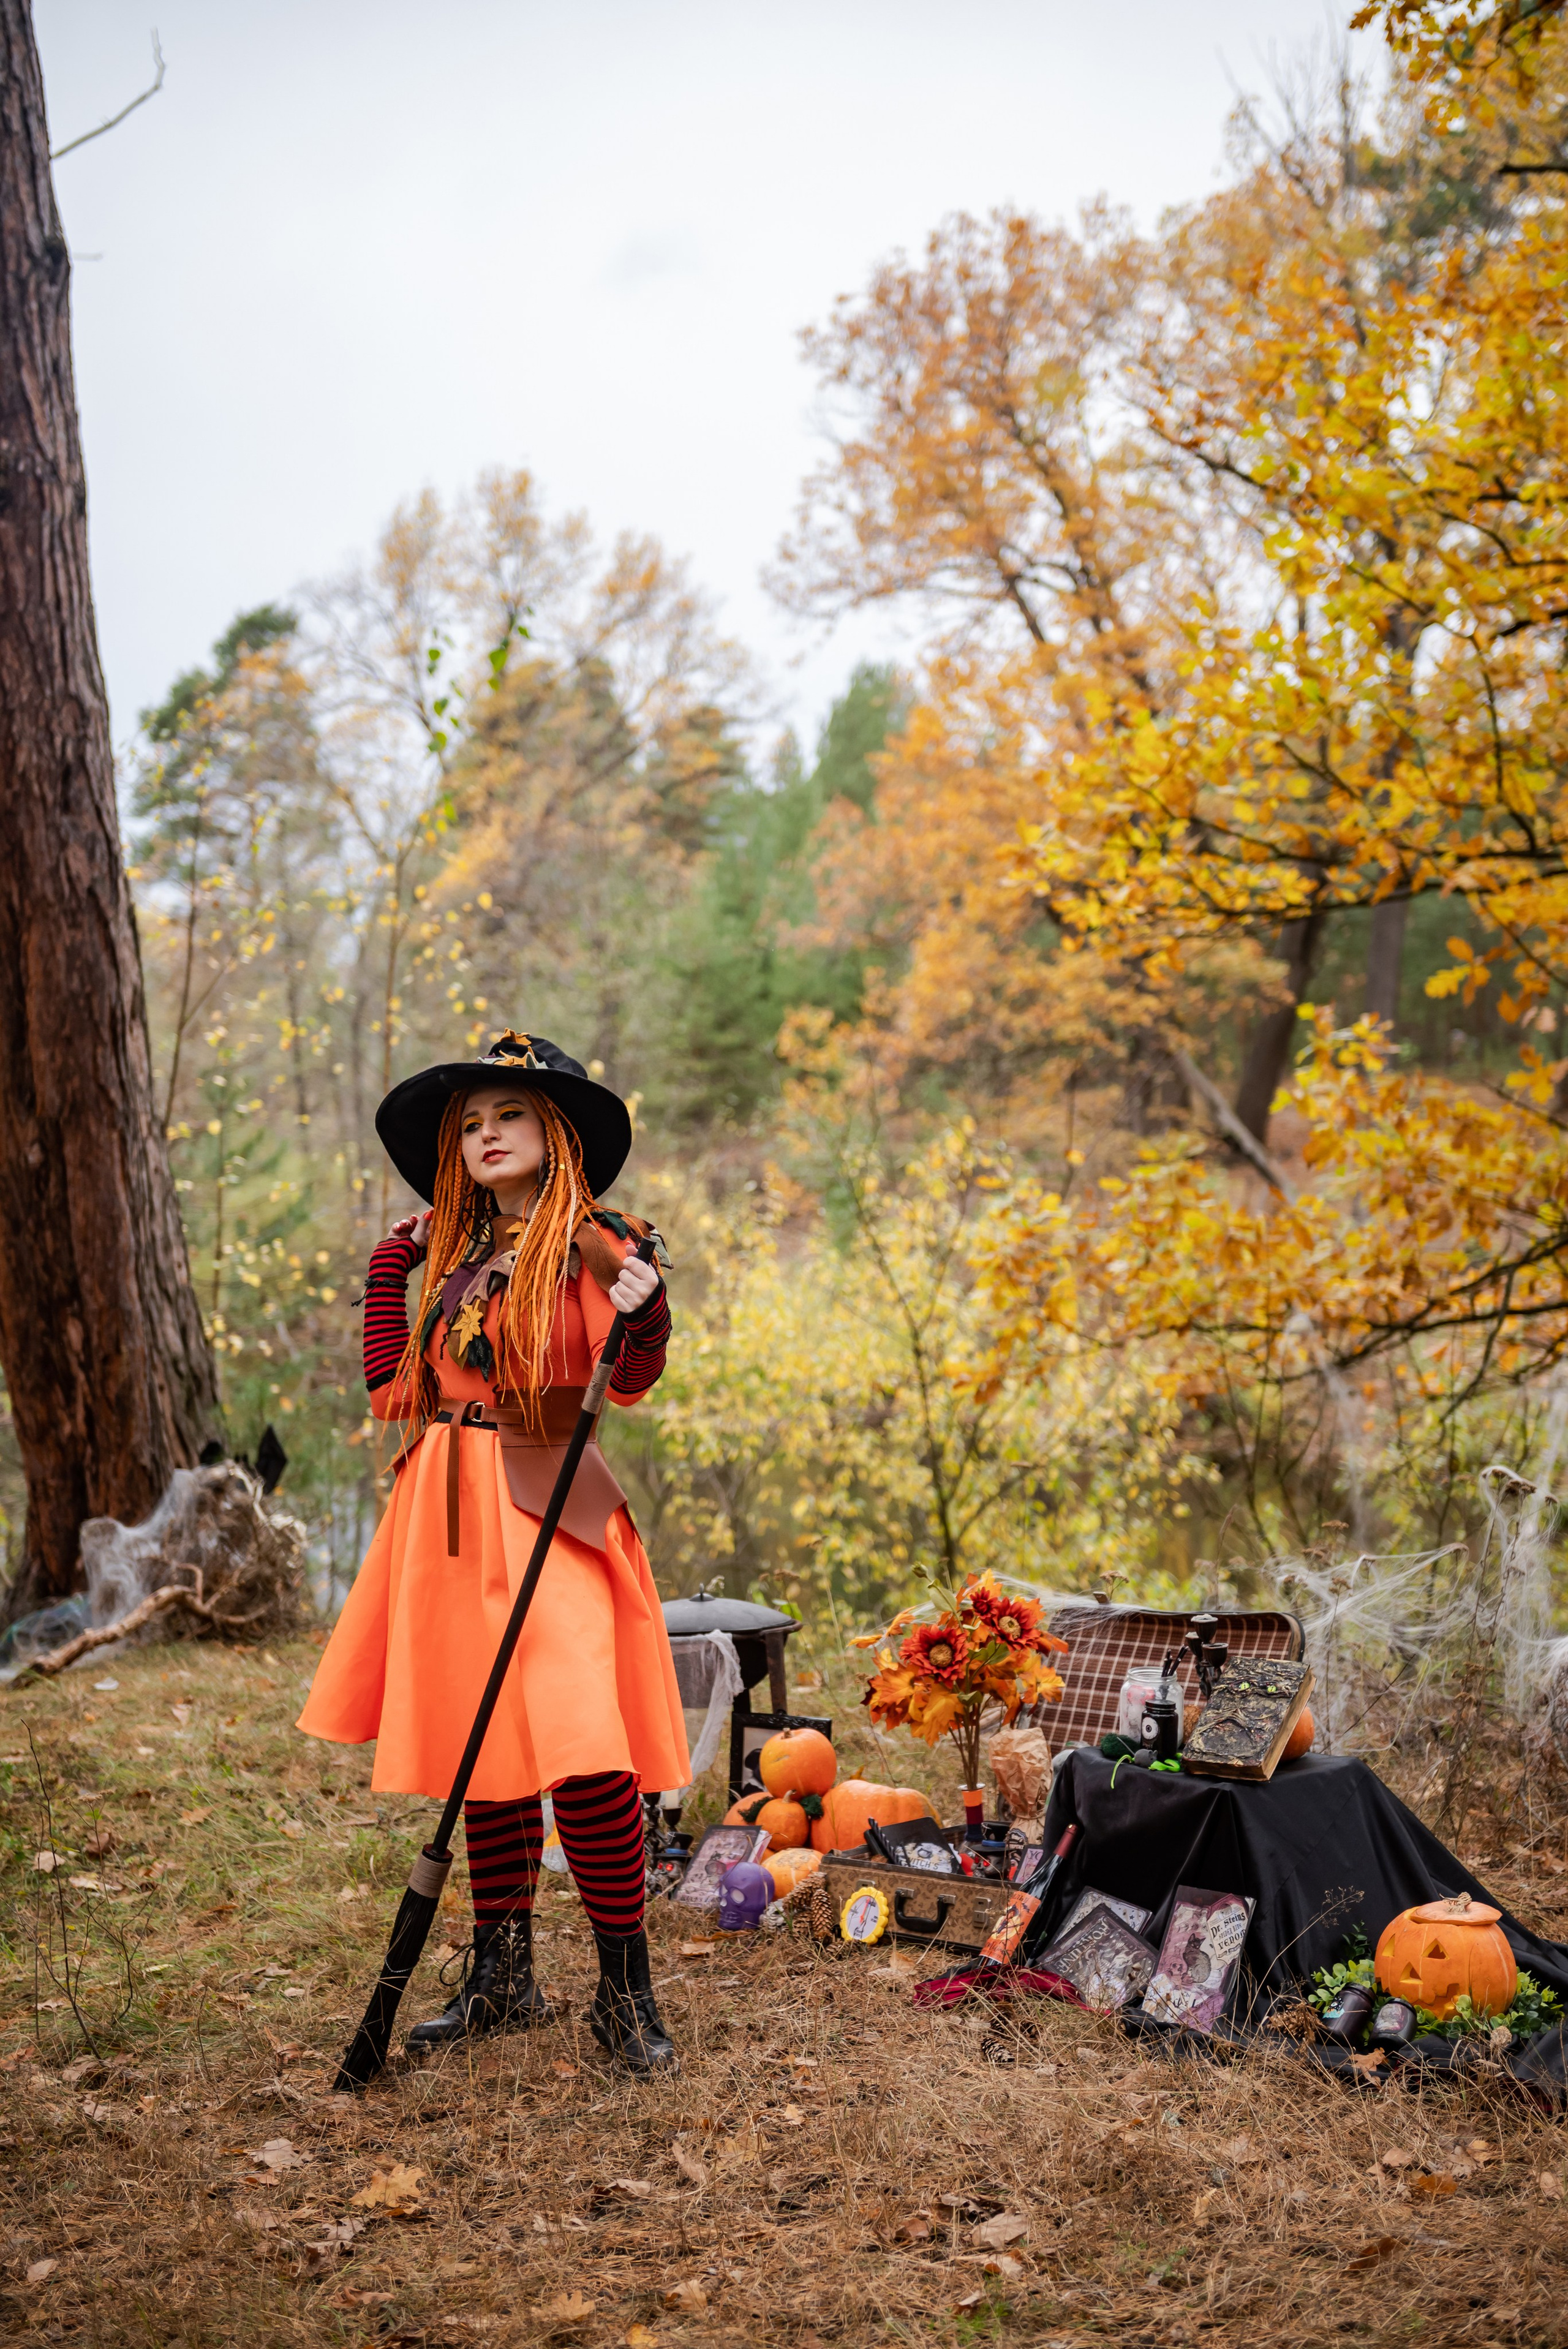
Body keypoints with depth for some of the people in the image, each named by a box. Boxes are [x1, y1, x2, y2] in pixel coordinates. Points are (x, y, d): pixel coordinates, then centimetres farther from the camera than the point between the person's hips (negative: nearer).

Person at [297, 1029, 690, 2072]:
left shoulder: (587, 1242, -4)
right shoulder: (455, 1249, 15)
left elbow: (629, 1379, -13)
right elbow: (405, 1386, 21)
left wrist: (644, 1305, -31)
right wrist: (390, 1264, 23)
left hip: (542, 1501, -7)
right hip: (447, 1505, 7)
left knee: (580, 1749, -14)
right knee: (477, 1746, 12)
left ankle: (626, 1988, 1)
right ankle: (503, 1975, 24)